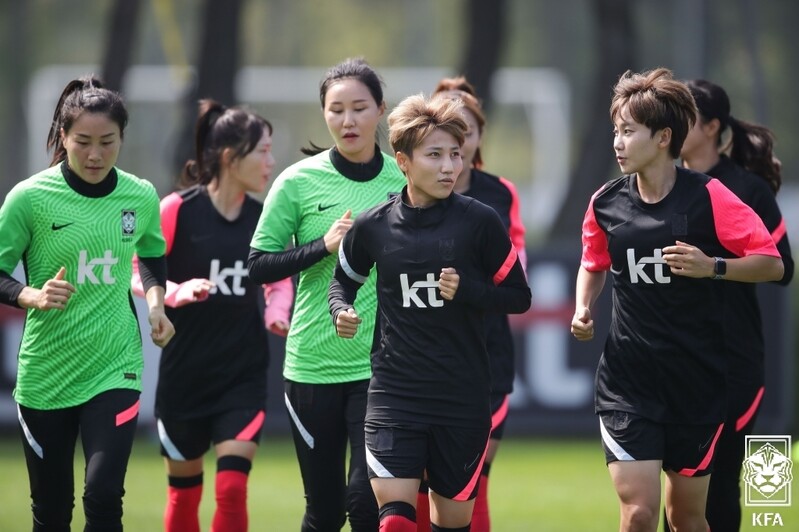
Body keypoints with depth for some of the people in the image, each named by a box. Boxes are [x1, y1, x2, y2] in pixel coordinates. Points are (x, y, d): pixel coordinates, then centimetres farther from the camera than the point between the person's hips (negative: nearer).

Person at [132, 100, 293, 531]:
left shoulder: (266, 217, 1)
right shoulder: (178, 210, -10)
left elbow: (279, 277, 17)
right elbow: (135, 272, -7)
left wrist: (277, 310, -4)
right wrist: (176, 292, -25)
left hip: (244, 375, 2)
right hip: (185, 373, -2)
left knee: (232, 489, -12)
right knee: (183, 491, 11)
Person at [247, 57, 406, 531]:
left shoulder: (405, 181, 1)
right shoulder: (298, 181, -2)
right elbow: (258, 265, -3)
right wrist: (324, 246, -14)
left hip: (380, 366, 0)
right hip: (313, 363, 0)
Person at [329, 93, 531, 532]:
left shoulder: (480, 222, -5)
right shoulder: (373, 225, 1)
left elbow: (518, 296, 1)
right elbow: (344, 279, 19)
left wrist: (466, 290, -16)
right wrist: (342, 311, -3)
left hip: (464, 397, 0)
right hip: (394, 393, 0)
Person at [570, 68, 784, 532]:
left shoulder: (709, 197, -10)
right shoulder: (606, 204, 1)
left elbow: (772, 264, -8)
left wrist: (712, 266, -23)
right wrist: (583, 310, 2)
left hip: (697, 379, -1)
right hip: (628, 377, 1)